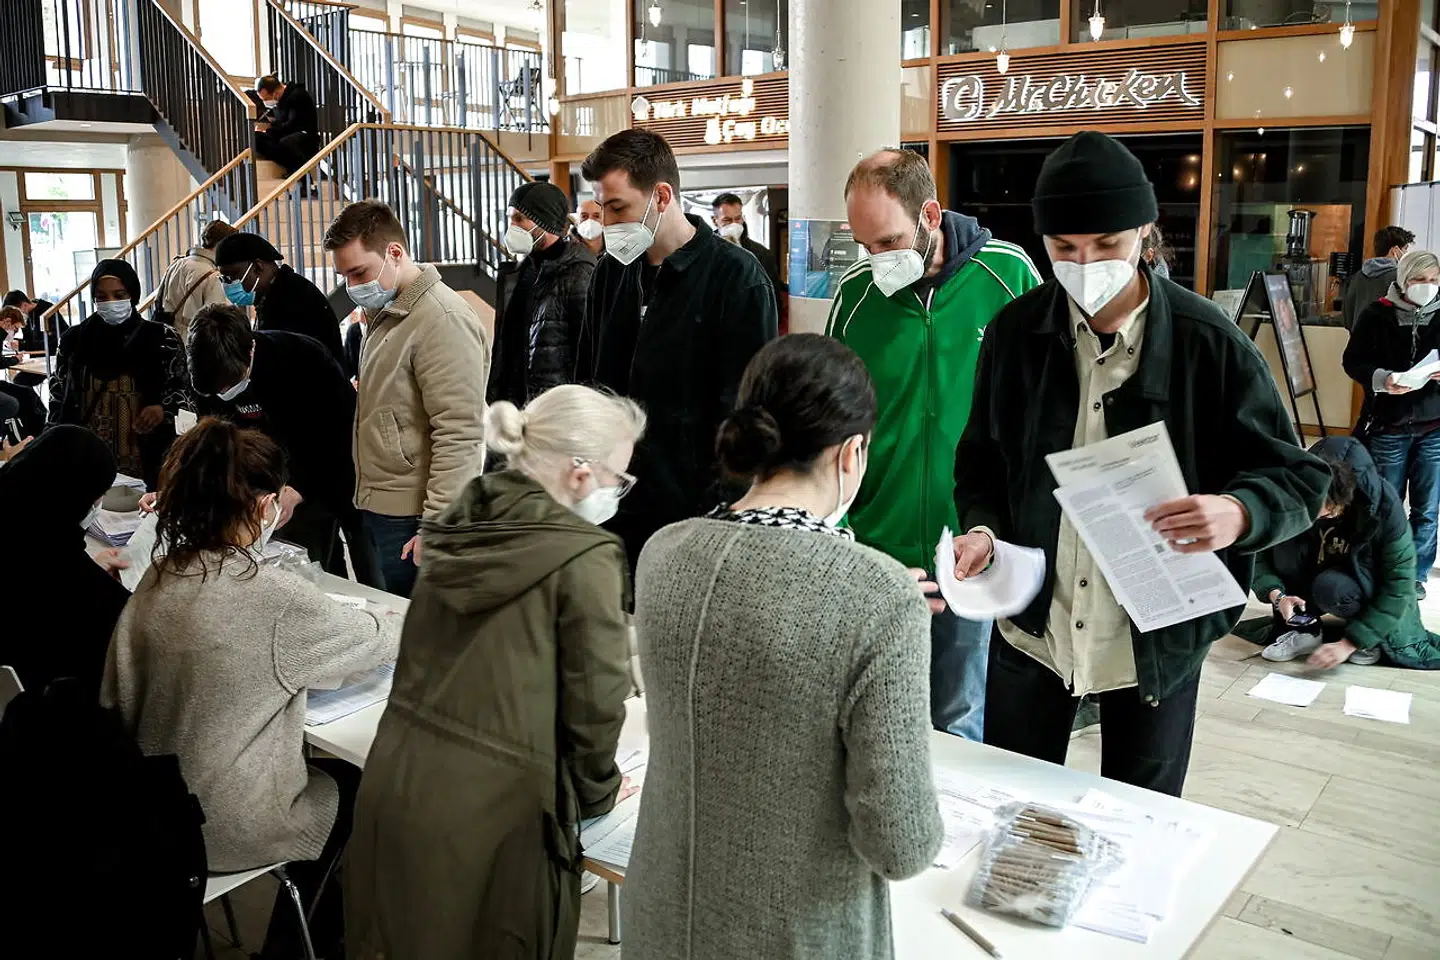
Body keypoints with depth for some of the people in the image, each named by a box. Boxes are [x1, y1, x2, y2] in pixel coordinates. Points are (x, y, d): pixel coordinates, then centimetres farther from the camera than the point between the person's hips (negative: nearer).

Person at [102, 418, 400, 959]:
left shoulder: (161, 577, -6)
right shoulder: (272, 595, -26)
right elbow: (376, 639, -11)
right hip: (226, 826, -7)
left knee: (324, 770, 26)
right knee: (355, 788, 20)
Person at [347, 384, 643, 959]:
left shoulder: (460, 524, 5)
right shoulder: (586, 558, -14)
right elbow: (595, 703, -10)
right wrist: (596, 792, 9)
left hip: (397, 779, 6)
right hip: (492, 807, -6)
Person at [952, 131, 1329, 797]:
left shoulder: (1208, 343, -11)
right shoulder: (1015, 333, -3)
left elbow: (1297, 476, -7)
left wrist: (1240, 512, -28)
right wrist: (983, 527, -11)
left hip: (1159, 642, -2)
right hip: (1031, 632, 2)